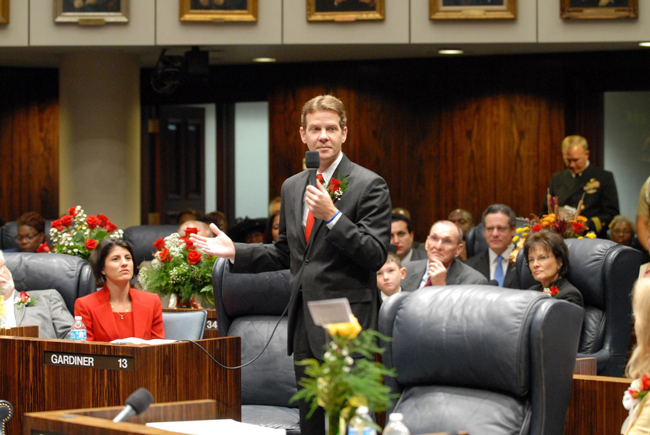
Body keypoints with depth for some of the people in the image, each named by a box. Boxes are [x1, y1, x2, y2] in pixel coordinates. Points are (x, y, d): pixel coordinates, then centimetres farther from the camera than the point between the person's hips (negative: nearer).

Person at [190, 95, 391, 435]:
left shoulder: (369, 186, -6)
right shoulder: (292, 187, 14)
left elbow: (376, 256, -14)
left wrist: (332, 216, -22)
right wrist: (235, 252, 11)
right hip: (305, 324, 7)